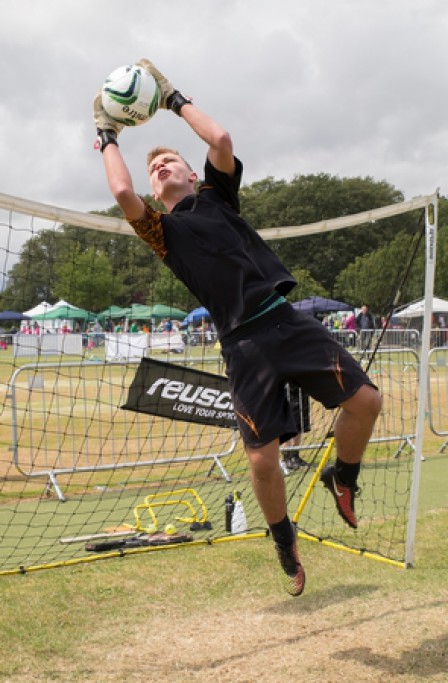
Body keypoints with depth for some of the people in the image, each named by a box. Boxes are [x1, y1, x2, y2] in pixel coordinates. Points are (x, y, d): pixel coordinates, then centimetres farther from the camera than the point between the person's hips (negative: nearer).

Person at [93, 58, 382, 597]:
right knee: (262, 459, -6)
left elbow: (221, 139, 0)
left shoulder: (217, 196, 18)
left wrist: (174, 98, 12)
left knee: (365, 400, -8)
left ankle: (342, 480, 21)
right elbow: (122, 193, -8)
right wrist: (107, 137, 9)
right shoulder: (162, 229, 11)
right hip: (243, 345, -2)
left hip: (287, 321, 2)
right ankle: (284, 540, 22)